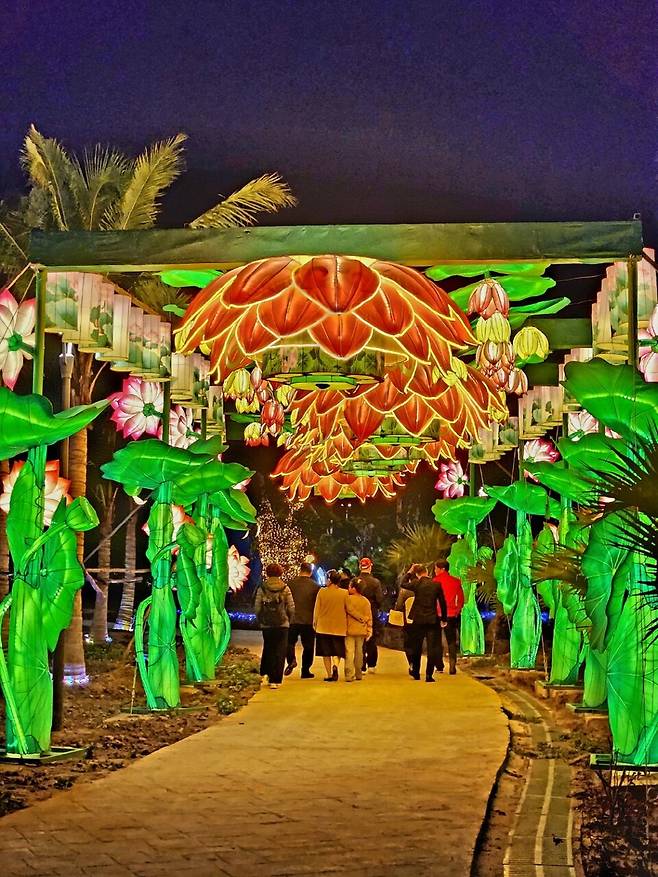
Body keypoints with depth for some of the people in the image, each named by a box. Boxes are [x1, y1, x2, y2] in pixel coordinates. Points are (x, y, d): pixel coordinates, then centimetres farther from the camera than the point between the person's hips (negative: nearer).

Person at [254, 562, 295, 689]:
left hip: (266, 625, 1)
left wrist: (261, 620, 12)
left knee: (268, 648, 22)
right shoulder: (285, 588, -3)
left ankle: (265, 673, 15)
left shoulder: (262, 588, -3)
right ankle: (275, 680, 1)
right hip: (282, 624, -1)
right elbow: (291, 608, -3)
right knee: (279, 652, 4)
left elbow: (257, 607, -3)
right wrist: (288, 620, 12)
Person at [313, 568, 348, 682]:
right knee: (337, 650, 10)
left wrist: (315, 623, 11)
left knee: (326, 652, 11)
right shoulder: (344, 593, -5)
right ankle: (335, 665, -19)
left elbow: (316, 609, -1)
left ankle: (329, 675, 12)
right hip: (339, 627, 0)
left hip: (323, 626, 0)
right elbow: (348, 610, 1)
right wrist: (346, 624, 16)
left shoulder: (322, 591, -7)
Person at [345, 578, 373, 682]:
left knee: (349, 652, -3)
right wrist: (369, 630, 7)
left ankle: (349, 675, -9)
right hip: (361, 630, 4)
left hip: (350, 630, -4)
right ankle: (358, 674, 20)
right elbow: (369, 617, 3)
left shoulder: (348, 599, -13)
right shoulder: (366, 601, 1)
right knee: (359, 652, 14)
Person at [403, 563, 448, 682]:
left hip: (418, 620, 0)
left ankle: (416, 673, 24)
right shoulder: (436, 585, -4)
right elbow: (442, 603, 1)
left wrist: (409, 572, 15)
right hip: (432, 620, 0)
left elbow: (404, 584, 12)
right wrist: (444, 619, 11)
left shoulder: (416, 583, -8)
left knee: (416, 648, 14)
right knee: (432, 648, 3)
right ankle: (429, 675, -1)